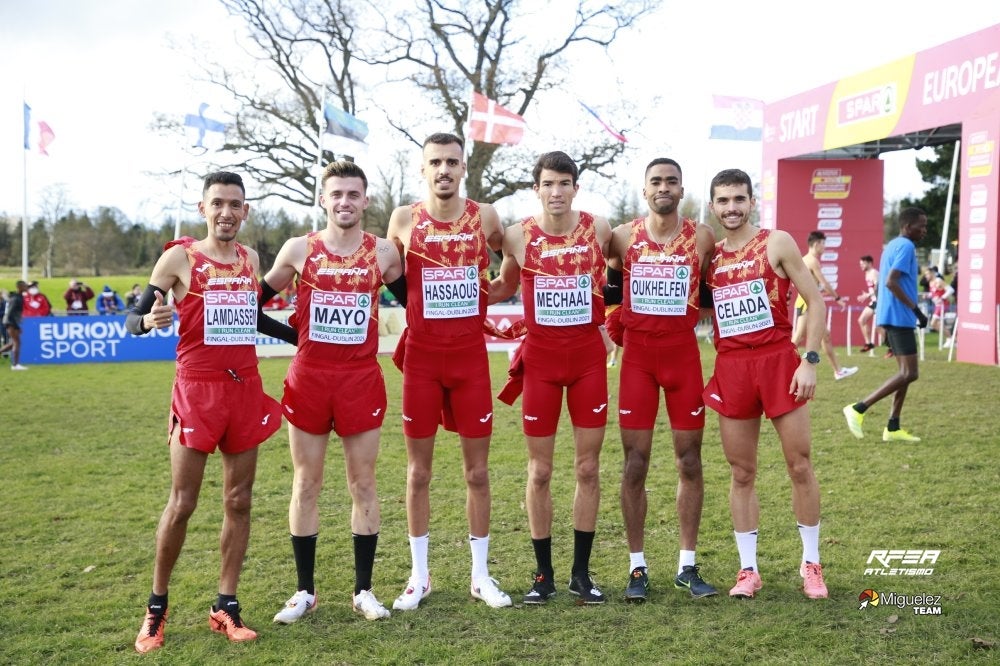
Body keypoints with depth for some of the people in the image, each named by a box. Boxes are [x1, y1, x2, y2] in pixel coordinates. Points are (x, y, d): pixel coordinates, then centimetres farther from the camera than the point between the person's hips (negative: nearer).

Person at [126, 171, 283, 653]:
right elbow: (132, 320, -7)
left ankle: (226, 606, 16)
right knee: (182, 504, -1)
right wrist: (150, 319, -29)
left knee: (239, 501, 6)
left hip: (246, 388, 5)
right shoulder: (179, 257, -5)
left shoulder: (250, 259, 10)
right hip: (198, 391, -5)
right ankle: (156, 607, 14)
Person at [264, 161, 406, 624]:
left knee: (363, 484, 5)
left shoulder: (383, 252, 2)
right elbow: (257, 299, 11)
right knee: (306, 485, 6)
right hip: (308, 378, 0)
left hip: (362, 380, 0)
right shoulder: (299, 249, 0)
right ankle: (305, 591, 16)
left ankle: (363, 590, 15)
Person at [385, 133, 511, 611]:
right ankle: (419, 576, 18)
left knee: (477, 469, 6)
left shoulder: (485, 217, 1)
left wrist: (486, 296, 10)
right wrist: (417, 308, 5)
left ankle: (481, 575, 18)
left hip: (471, 357, 1)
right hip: (421, 357, 0)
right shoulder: (405, 220, -1)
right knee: (418, 471, 6)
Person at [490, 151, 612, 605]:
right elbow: (503, 287, 15)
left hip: (588, 357, 1)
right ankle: (543, 573, 16)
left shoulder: (599, 230, -1)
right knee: (539, 471, 4)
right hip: (540, 359, 0)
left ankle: (582, 572, 16)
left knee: (588, 468, 5)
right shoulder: (518, 236, -3)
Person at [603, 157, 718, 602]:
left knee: (689, 460, 4)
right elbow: (607, 289, 15)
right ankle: (637, 567, 10)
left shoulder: (701, 238, 2)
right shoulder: (622, 237, 2)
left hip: (684, 353, 1)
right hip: (637, 354, 0)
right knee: (635, 463, 0)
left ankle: (687, 566, 15)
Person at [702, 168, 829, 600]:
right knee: (742, 474, 6)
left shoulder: (776, 243, -1)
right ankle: (748, 569, 15)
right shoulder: (708, 255, 10)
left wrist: (810, 361, -11)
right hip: (731, 367, 3)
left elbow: (815, 300, -3)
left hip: (778, 360, -3)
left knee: (800, 466, 3)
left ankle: (811, 564, 18)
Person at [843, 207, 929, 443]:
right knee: (909, 373, -10)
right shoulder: (906, 246, -12)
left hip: (892, 318, 10)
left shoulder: (893, 245, 18)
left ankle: (893, 428, 11)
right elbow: (891, 282, -23)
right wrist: (916, 309, -20)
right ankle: (858, 409, -12)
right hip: (900, 318, -10)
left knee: (905, 372, 12)